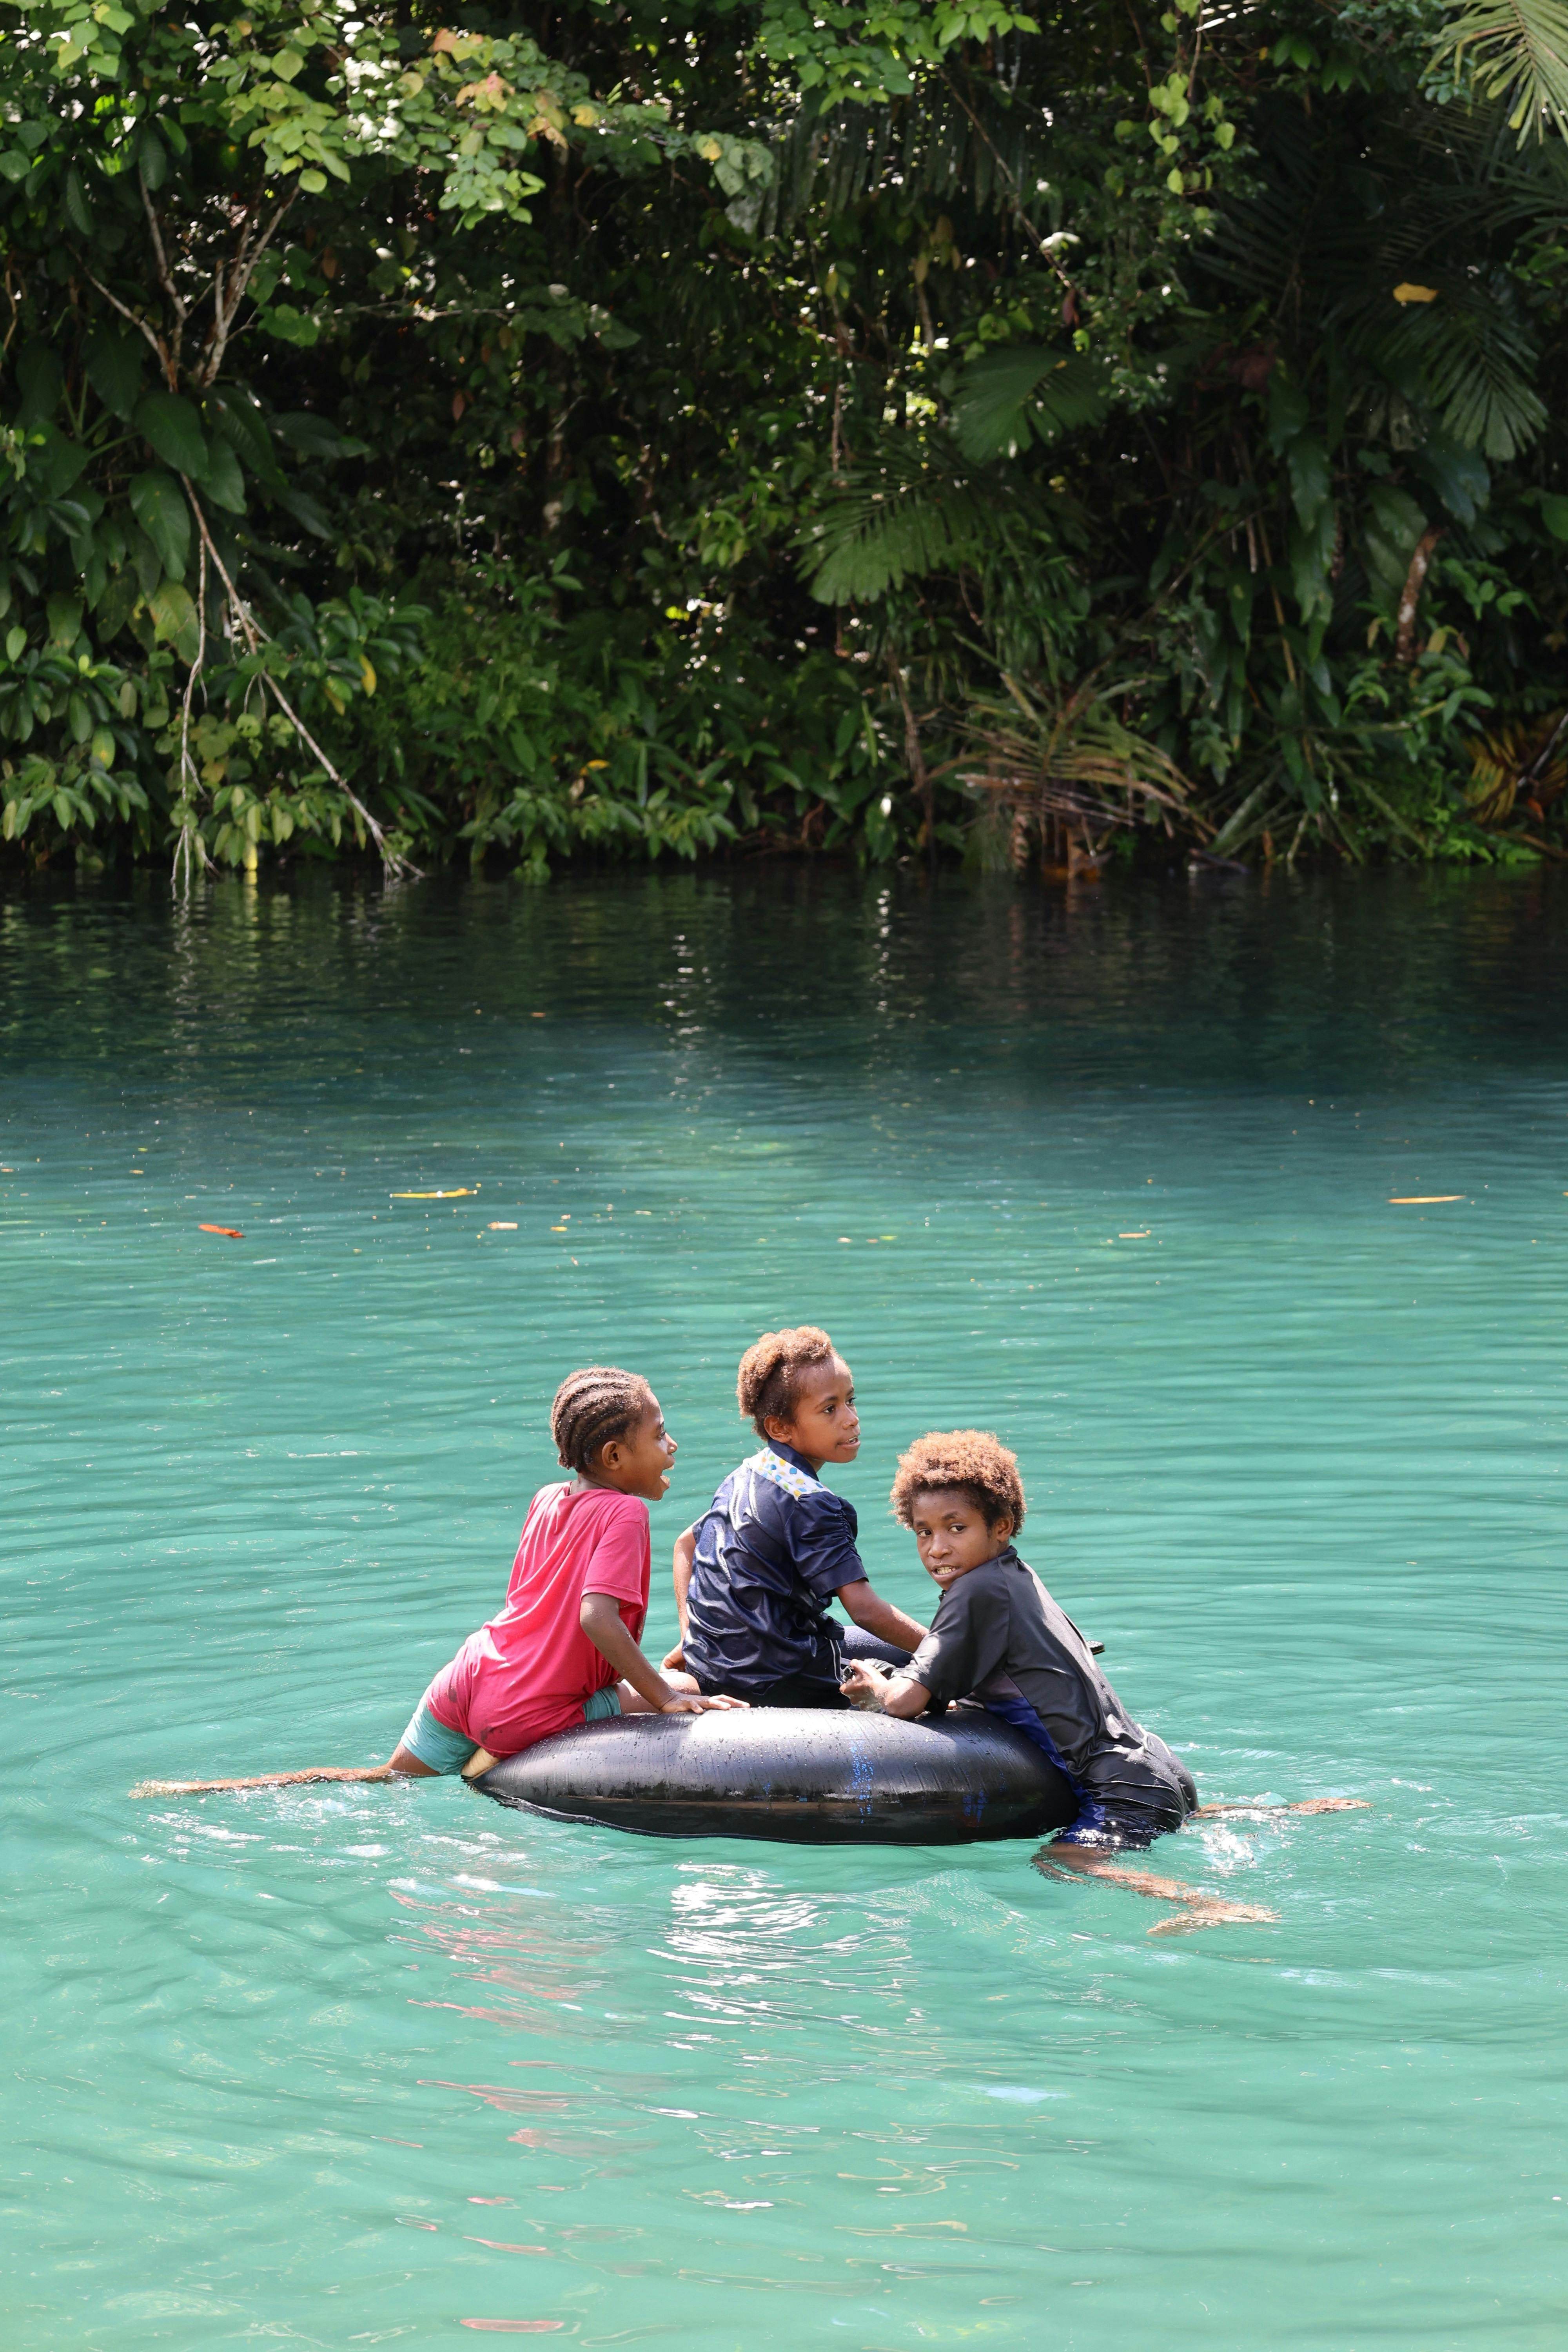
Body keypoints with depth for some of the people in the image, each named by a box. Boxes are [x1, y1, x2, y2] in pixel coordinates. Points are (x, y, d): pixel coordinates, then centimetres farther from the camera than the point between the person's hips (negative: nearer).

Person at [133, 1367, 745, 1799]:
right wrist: (664, 1696, -21)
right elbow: (597, 1616, -26)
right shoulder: (624, 1514, -14)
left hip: (470, 1677, 7)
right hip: (529, 1711, -7)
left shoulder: (546, 1500, 12)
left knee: (389, 1779, 27)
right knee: (688, 1691, 1)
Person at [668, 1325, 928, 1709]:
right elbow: (865, 1610, -24)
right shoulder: (811, 1504, -19)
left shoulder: (743, 1476, 9)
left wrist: (691, 1639, 23)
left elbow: (686, 1546, 22)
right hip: (775, 1684, -9)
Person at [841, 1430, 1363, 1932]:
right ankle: (1298, 1812, 35)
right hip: (1154, 1766, 10)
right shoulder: (1018, 1577, 15)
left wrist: (875, 1684, 6)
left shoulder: (978, 1591, -12)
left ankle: (1212, 1906, -47)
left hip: (1122, 1782, -10)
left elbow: (907, 1701, -15)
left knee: (1057, 1863, -31)